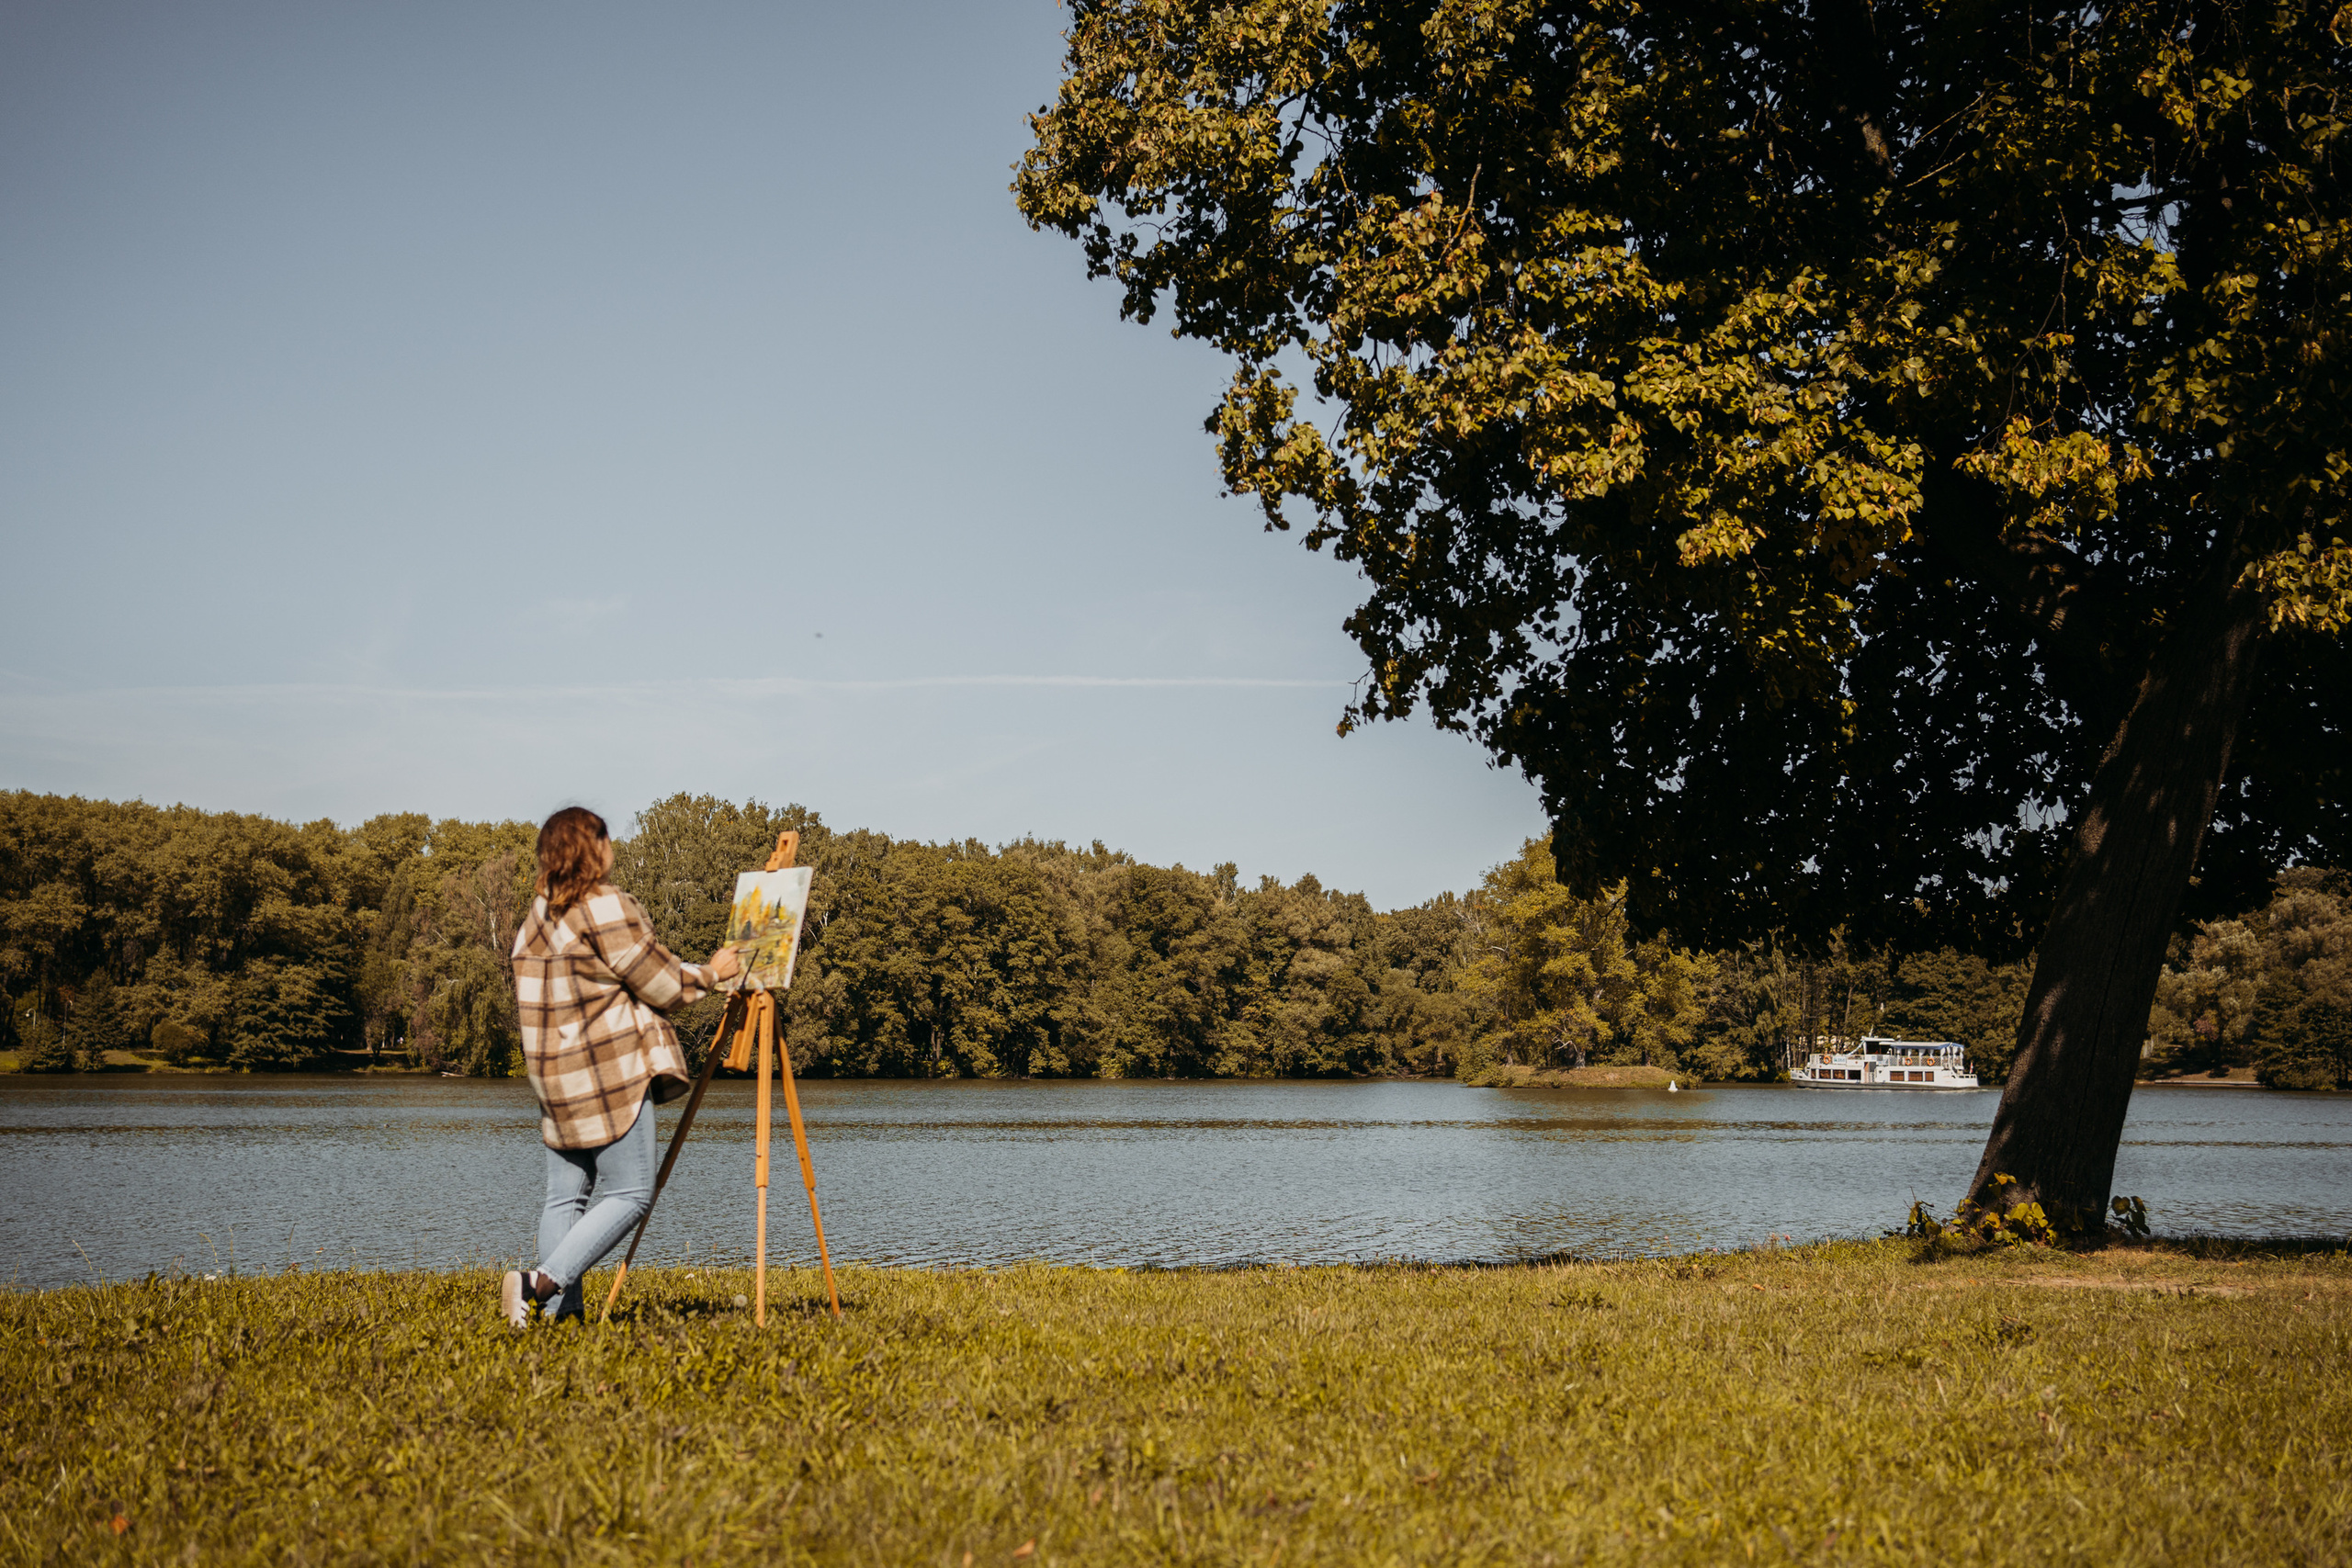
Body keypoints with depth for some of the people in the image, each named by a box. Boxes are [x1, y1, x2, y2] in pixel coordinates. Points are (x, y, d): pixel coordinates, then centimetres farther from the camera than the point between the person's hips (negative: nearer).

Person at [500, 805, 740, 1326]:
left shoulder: (535, 918, 15)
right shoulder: (607, 907, -11)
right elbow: (659, 983, -9)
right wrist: (710, 973, 7)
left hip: (556, 1077, 9)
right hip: (611, 1072, -9)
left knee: (566, 1194, 8)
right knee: (629, 1194, -5)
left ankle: (560, 1309, 2)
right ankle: (544, 1281, -16)